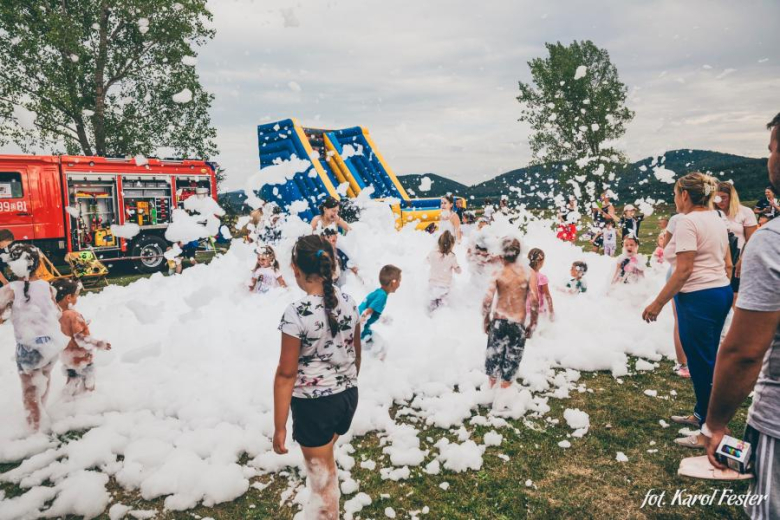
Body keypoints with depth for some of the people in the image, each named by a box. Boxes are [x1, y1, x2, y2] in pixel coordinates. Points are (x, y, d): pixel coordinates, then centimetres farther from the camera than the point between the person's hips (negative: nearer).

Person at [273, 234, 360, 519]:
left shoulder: (296, 313, -23)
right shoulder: (348, 301, -5)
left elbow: (286, 374, -19)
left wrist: (279, 427, -11)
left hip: (314, 403, -7)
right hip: (347, 396, 7)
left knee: (323, 476, 15)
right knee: (324, 463, 30)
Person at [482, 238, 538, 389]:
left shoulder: (497, 274, -8)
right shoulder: (529, 274, -7)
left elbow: (487, 301, -14)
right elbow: (534, 301, -11)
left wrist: (485, 320, 2)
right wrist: (533, 324, 2)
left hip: (498, 322, 1)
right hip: (518, 324, 0)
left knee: (494, 355, 18)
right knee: (512, 359, 14)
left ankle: (492, 387, 33)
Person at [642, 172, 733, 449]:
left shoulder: (688, 222, -16)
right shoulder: (717, 219, 12)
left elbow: (683, 270, -20)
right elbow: (727, 264, 16)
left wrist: (657, 304, -17)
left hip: (698, 298, -9)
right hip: (722, 292, 9)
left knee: (702, 364, 0)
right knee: (707, 361, 19)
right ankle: (701, 414, 33)